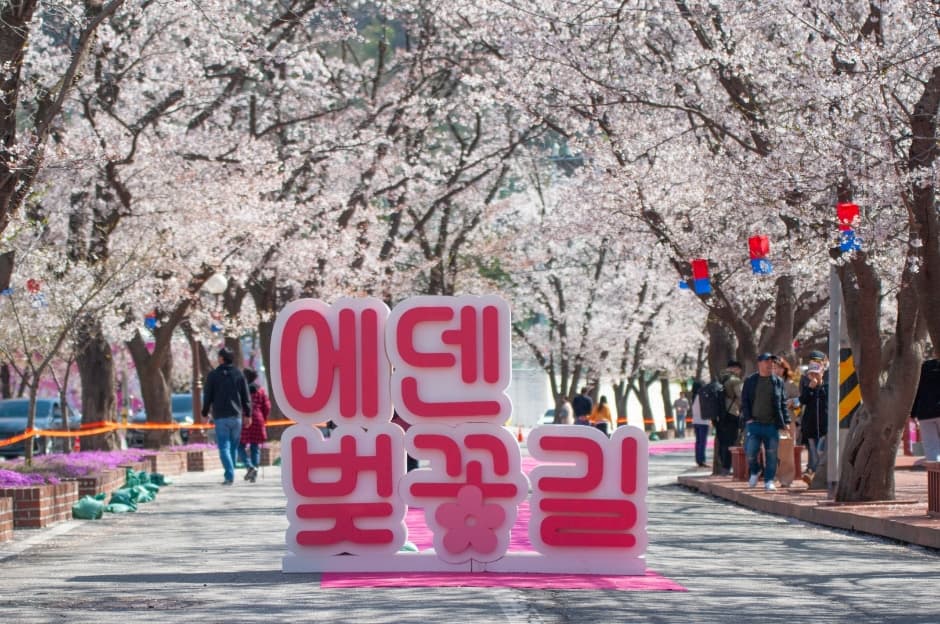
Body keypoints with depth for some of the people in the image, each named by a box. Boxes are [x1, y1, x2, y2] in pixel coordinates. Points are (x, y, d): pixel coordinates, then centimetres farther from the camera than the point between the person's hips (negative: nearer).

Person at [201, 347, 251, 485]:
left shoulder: (213, 375, -1)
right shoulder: (238, 374, 5)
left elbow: (207, 396, 1)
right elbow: (246, 396, 6)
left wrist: (205, 413, 11)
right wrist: (248, 413, 12)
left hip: (220, 417, -3)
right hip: (236, 416, 3)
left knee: (224, 447, -5)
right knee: (233, 447, 12)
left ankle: (230, 475, -20)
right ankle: (230, 475, 15)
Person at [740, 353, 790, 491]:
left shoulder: (778, 382, 9)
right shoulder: (750, 381, 8)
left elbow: (783, 403, 11)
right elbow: (744, 402, 8)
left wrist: (786, 421, 4)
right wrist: (748, 418, -4)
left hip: (772, 424, 1)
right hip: (754, 423, -1)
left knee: (771, 454, 0)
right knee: (750, 451, -7)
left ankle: (769, 481, 9)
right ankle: (754, 471, 21)